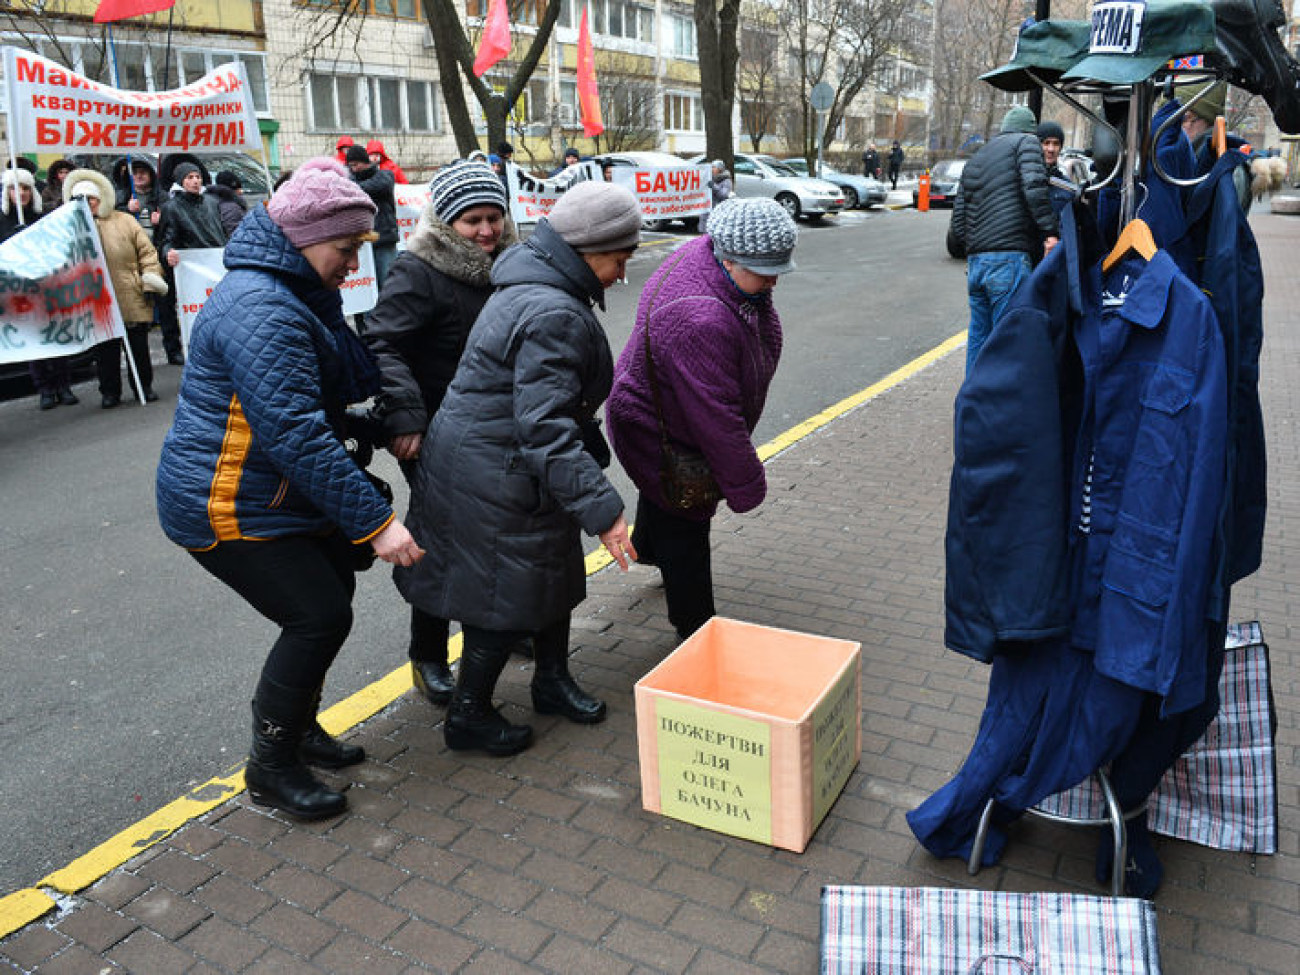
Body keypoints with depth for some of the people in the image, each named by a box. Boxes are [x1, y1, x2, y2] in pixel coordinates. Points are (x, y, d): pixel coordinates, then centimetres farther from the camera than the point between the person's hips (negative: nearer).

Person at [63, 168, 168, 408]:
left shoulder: (125, 221, 6)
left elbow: (146, 252, 4)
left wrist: (150, 283, -2)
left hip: (132, 298, -1)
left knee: (139, 345, 6)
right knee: (105, 350, 4)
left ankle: (144, 386, 20)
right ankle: (110, 392, 16)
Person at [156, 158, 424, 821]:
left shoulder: (294, 295, 11)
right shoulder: (261, 311, -25)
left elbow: (359, 379, 9)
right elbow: (297, 436, -31)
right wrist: (374, 522, -31)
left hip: (274, 494, 11)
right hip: (229, 509, -11)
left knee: (329, 593, 15)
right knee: (318, 616, -11)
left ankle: (297, 727, 34)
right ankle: (270, 767, 8)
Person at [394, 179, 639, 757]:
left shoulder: (533, 287, 9)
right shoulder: (555, 314, -26)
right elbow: (545, 428, -31)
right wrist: (601, 508, -32)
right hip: (494, 479, -11)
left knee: (551, 573, 21)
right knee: (506, 597, 4)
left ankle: (552, 682, 40)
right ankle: (468, 716, 23)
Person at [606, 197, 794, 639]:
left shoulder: (716, 253, -12)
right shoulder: (699, 321, -44)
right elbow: (715, 417, -37)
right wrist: (745, 484, -26)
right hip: (660, 433, -10)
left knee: (663, 490, 34)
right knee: (686, 530, 4)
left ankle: (648, 549, 63)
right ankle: (696, 633, 20)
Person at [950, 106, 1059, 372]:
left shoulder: (975, 158, 27)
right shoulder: (1026, 142, 6)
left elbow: (958, 225, 22)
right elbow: (1033, 187, -15)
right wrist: (1050, 232, -15)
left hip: (975, 261, 7)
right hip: (1009, 258, -7)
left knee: (978, 338, 13)